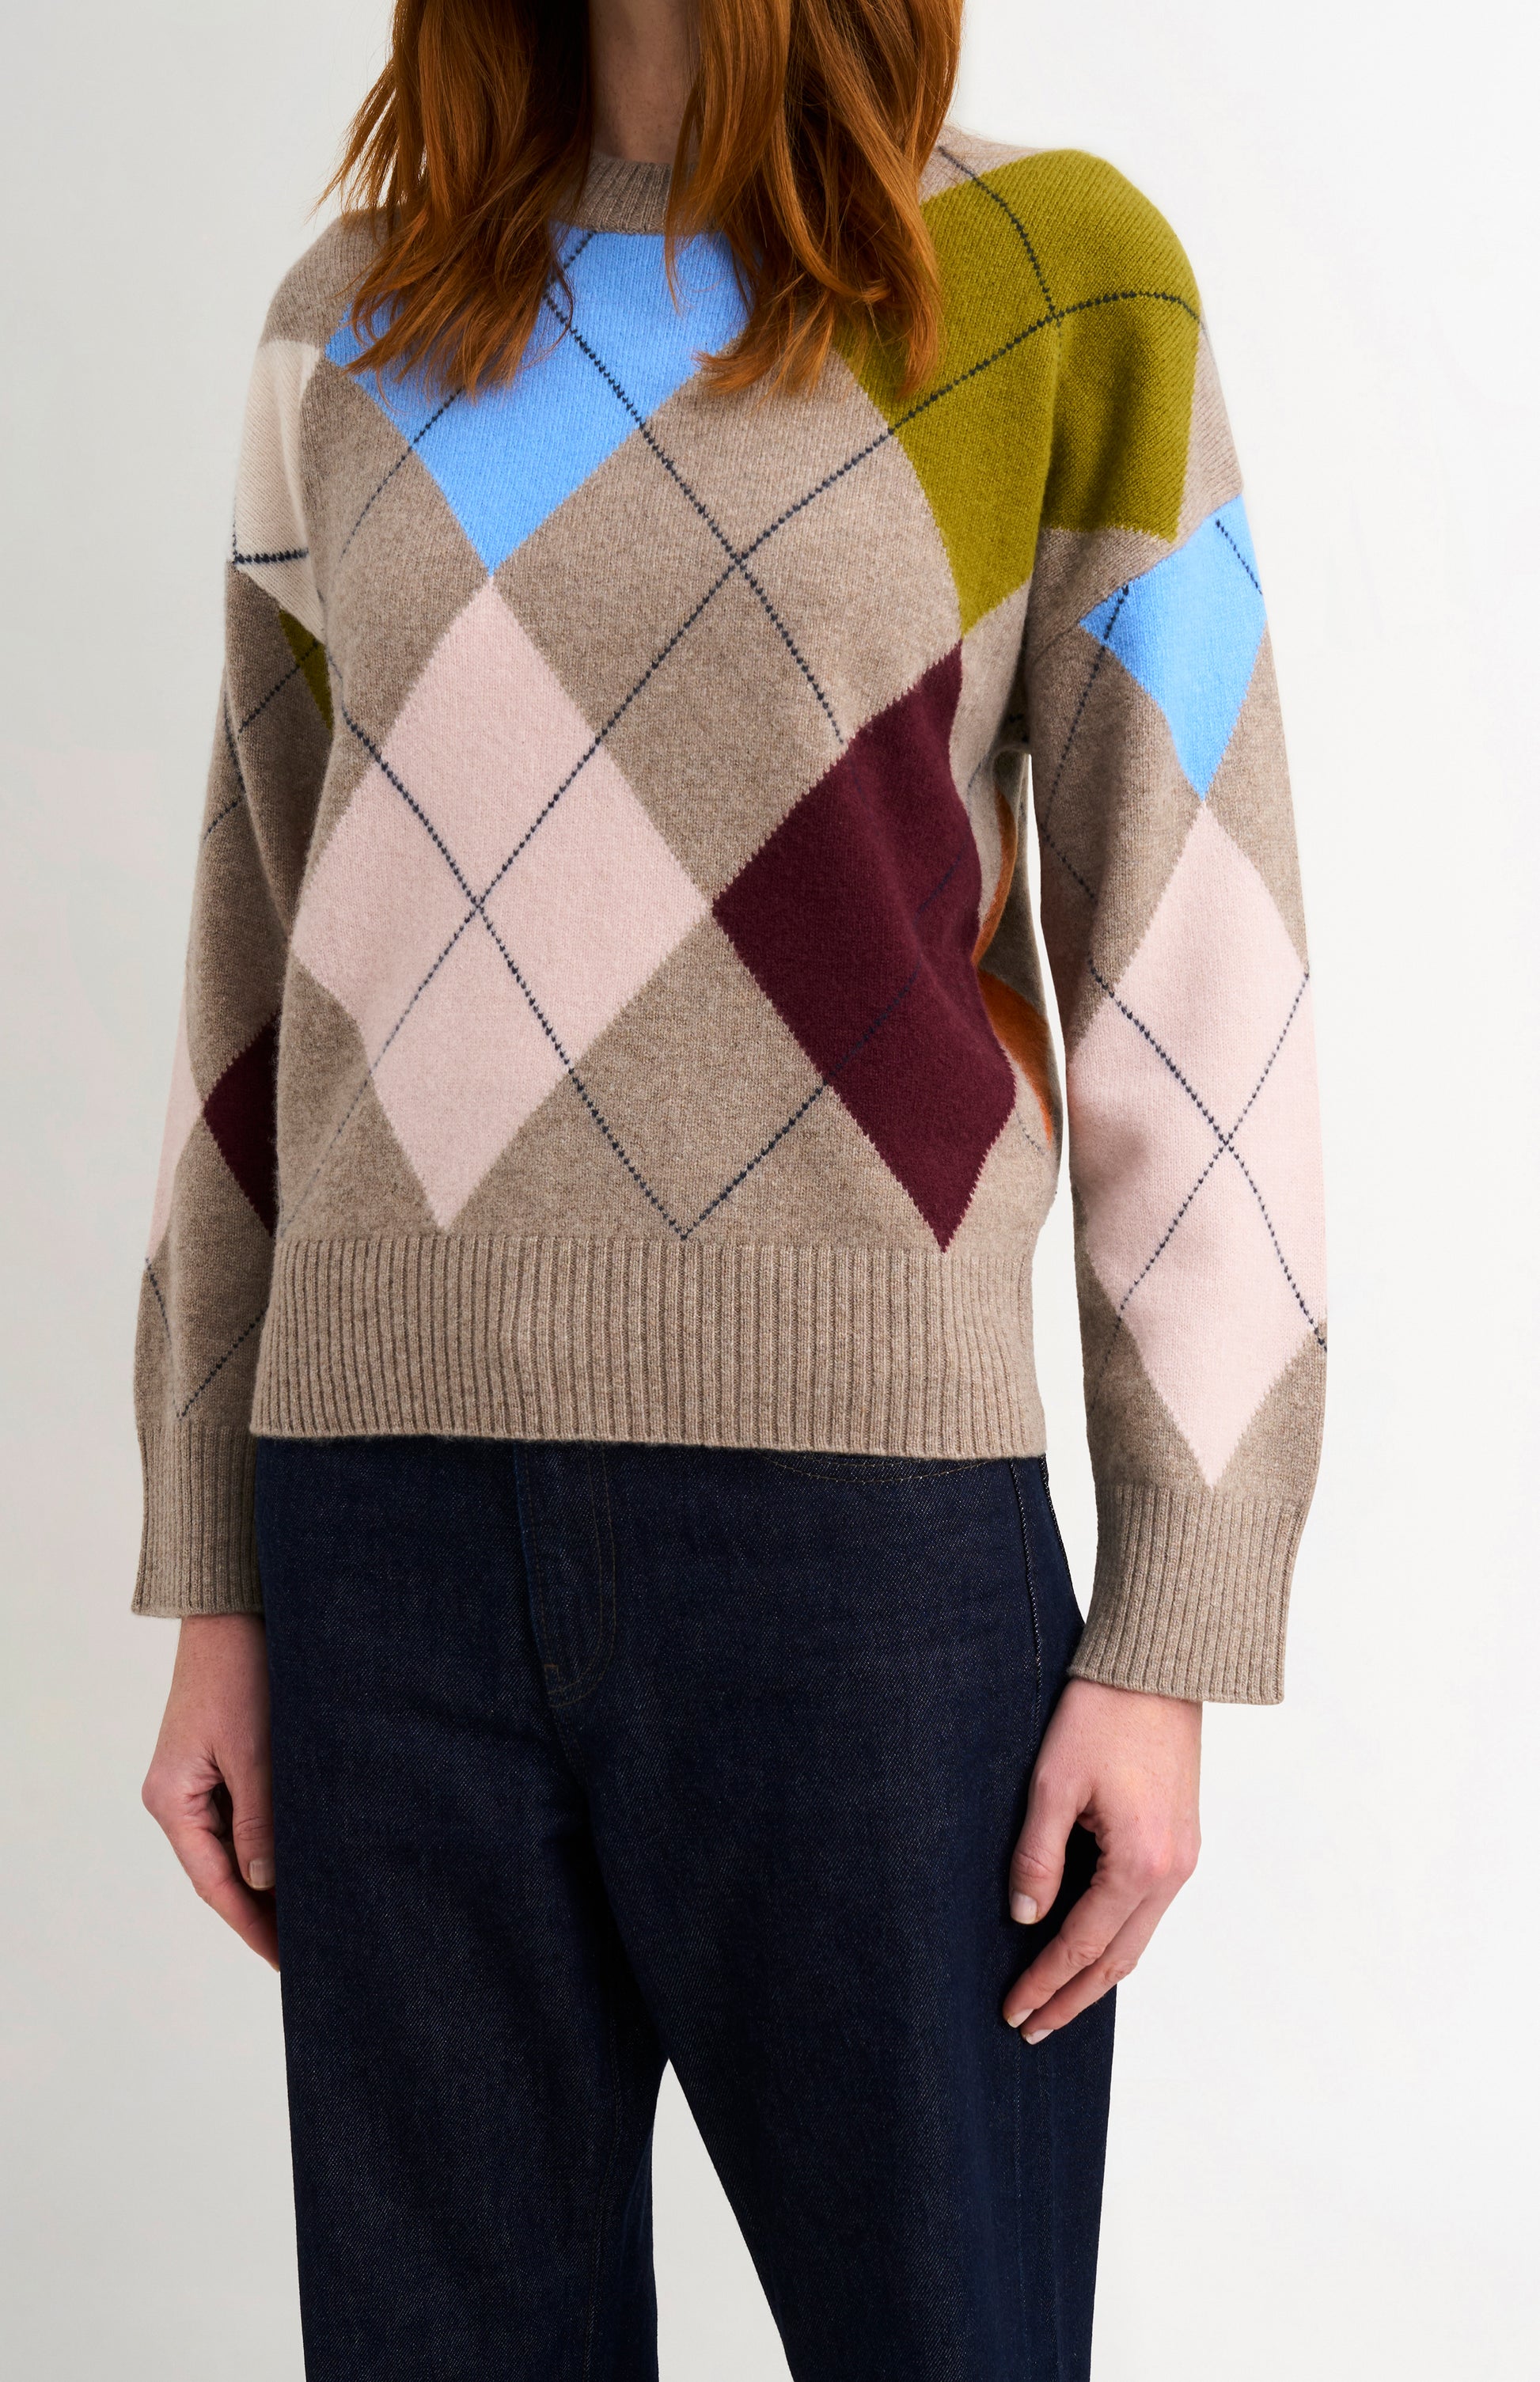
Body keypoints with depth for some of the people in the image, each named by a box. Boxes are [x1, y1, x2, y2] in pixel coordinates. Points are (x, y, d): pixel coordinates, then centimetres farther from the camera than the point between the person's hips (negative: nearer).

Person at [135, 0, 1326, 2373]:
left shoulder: (1058, 284, 2)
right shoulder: (353, 332, 12)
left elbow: (1198, 973, -1)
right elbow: (271, 964, 13)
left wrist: (1172, 1638, -5)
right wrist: (212, 1586, 10)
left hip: (858, 1497, -3)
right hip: (403, 1516, 3)